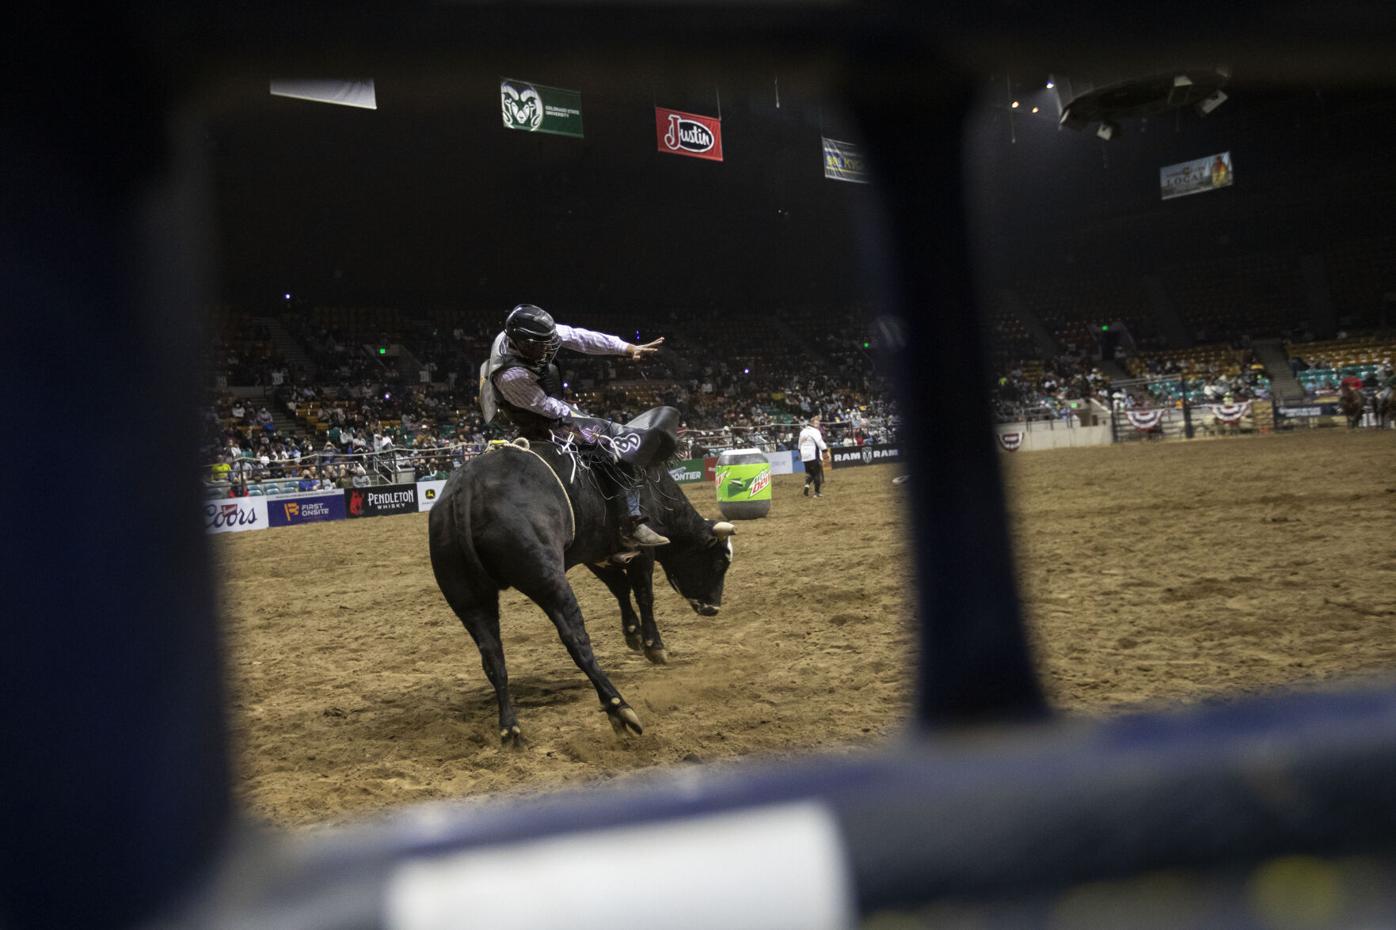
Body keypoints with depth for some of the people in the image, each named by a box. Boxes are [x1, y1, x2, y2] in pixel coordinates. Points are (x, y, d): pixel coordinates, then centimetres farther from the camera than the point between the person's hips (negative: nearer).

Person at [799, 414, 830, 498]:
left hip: (805, 456, 7)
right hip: (814, 456, -7)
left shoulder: (803, 431, 13)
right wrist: (825, 451, -18)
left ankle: (807, 484, -6)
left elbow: (800, 444, 23)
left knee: (809, 472, 20)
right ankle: (817, 492, 3)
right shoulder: (815, 431, -10)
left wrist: (800, 453, 33)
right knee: (818, 473, 2)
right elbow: (820, 442, -19)